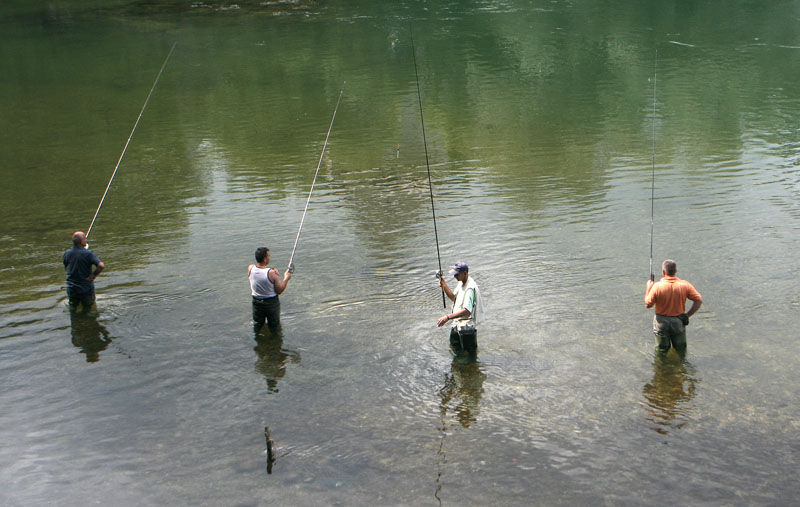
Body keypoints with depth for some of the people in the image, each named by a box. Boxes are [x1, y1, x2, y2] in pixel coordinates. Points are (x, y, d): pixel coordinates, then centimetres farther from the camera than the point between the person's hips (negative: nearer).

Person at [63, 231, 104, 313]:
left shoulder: (66, 254, -3)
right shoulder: (88, 253, -17)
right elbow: (101, 266, -28)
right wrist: (93, 276, -14)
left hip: (71, 289, 4)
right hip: (86, 288, -4)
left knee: (72, 310, 22)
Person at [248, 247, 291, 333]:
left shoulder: (250, 268, -16)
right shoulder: (271, 273, -29)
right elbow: (279, 291, -18)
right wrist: (286, 278, -6)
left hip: (256, 302, 4)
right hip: (272, 303, -4)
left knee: (257, 325, 24)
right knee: (274, 326, 19)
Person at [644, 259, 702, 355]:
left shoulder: (657, 286, -19)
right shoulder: (685, 285, -13)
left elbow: (648, 304, -9)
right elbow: (699, 300, -10)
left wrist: (648, 287, 3)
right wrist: (688, 314, 0)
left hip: (661, 322, -1)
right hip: (678, 322, 2)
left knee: (662, 351, 16)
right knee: (681, 351, 19)